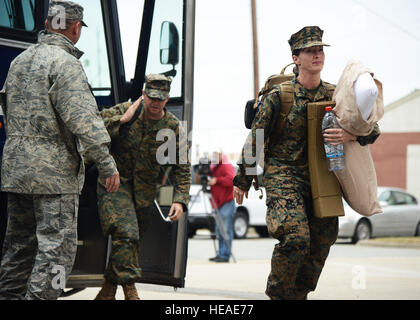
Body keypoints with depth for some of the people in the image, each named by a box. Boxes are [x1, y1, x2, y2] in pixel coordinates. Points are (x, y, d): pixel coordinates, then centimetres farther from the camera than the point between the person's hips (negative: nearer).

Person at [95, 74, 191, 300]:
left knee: (131, 240, 10)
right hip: (115, 183, -3)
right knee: (125, 234, -23)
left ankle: (107, 292, 26)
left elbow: (182, 169, 2)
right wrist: (121, 120, -20)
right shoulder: (125, 111, -6)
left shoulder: (173, 128, -1)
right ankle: (129, 290, -17)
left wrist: (180, 200, -10)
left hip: (144, 193, 4)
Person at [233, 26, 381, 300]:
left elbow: (373, 129, 6)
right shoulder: (279, 95, -4)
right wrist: (243, 180, 4)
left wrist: (351, 135, -17)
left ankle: (299, 294, 26)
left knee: (321, 244, 6)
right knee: (296, 237, -20)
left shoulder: (335, 95, 5)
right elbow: (255, 138, 1)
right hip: (283, 174, -4)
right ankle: (278, 292, 3)